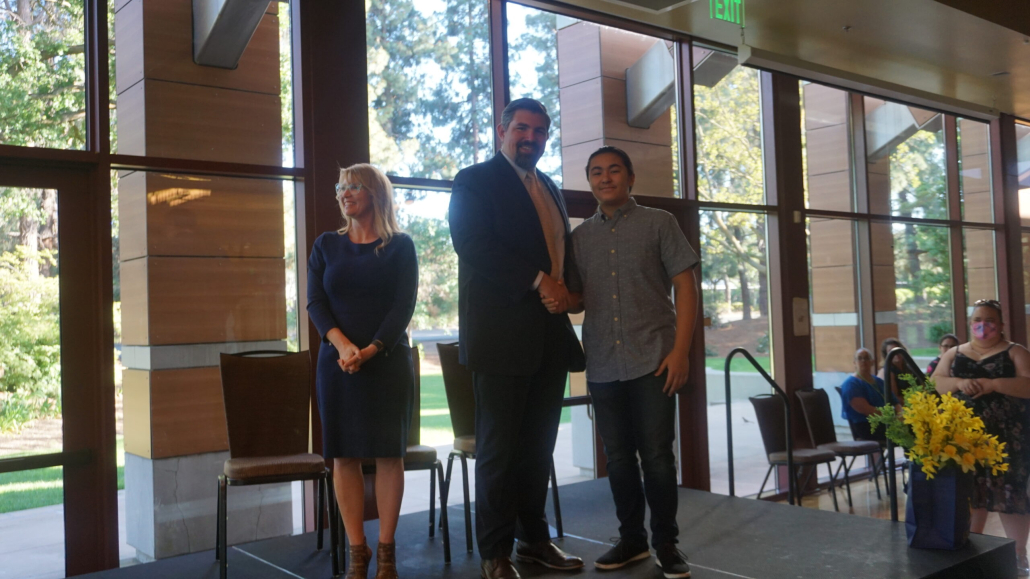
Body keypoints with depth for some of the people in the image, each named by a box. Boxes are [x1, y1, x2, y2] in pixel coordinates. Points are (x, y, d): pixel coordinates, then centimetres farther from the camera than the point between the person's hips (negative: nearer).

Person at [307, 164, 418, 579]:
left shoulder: (399, 246, 3)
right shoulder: (326, 245, 10)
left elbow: (405, 304, -4)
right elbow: (315, 302, 2)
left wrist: (372, 348, -17)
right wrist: (341, 344, -16)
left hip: (388, 361, -2)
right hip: (337, 362, 2)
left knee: (388, 452, -1)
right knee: (344, 454, 0)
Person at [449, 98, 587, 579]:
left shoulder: (550, 189, 20)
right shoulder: (475, 181, -1)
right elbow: (472, 245, -15)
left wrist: (569, 291, 4)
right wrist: (539, 281, -20)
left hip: (549, 336, 7)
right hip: (501, 335, -6)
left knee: (538, 444, 11)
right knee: (498, 446, 0)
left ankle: (534, 538, 23)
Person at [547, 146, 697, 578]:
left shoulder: (658, 223, 3)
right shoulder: (580, 236, 13)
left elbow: (686, 287, -2)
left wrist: (680, 351, -11)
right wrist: (560, 301, -7)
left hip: (653, 361, -4)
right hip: (603, 365, 4)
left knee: (657, 454, -1)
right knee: (618, 457, 10)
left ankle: (666, 542, 15)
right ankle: (632, 538, 25)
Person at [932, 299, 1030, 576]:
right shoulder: (954, 354, 13)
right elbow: (936, 382, 2)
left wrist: (992, 384, -22)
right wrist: (959, 383, -17)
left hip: (1006, 438, -3)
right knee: (970, 493, 9)